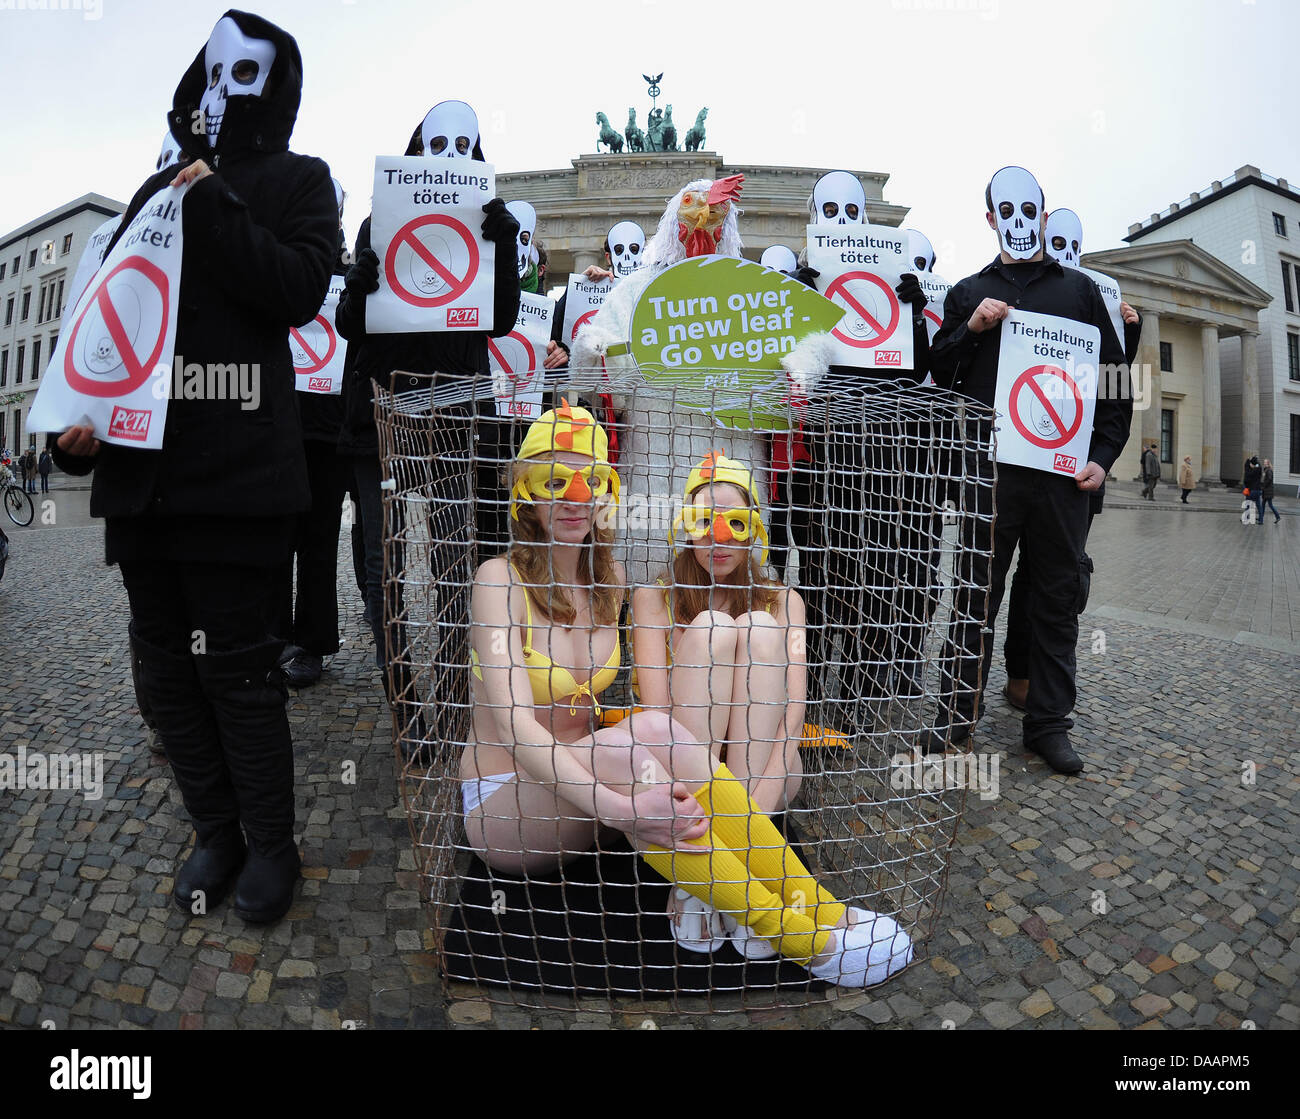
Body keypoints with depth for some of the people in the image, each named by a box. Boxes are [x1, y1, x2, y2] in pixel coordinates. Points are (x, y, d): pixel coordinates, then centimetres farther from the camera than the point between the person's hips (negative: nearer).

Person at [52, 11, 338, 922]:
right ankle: (216, 832, 24)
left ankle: (271, 842, 15)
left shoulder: (298, 180, 10)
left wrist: (218, 212, -11)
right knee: (165, 661, 8)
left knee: (235, 663, -4)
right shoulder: (160, 190, 23)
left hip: (235, 462, -6)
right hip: (139, 463, 6)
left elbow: (299, 292, -7)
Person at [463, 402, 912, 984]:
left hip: (579, 780, 5)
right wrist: (618, 808, -41)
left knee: (668, 740, -30)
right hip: (503, 804, -4)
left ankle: (813, 907, -23)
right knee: (644, 734, -33)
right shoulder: (502, 579, -15)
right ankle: (795, 934, -27)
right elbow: (513, 723, -27)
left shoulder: (611, 579, 3)